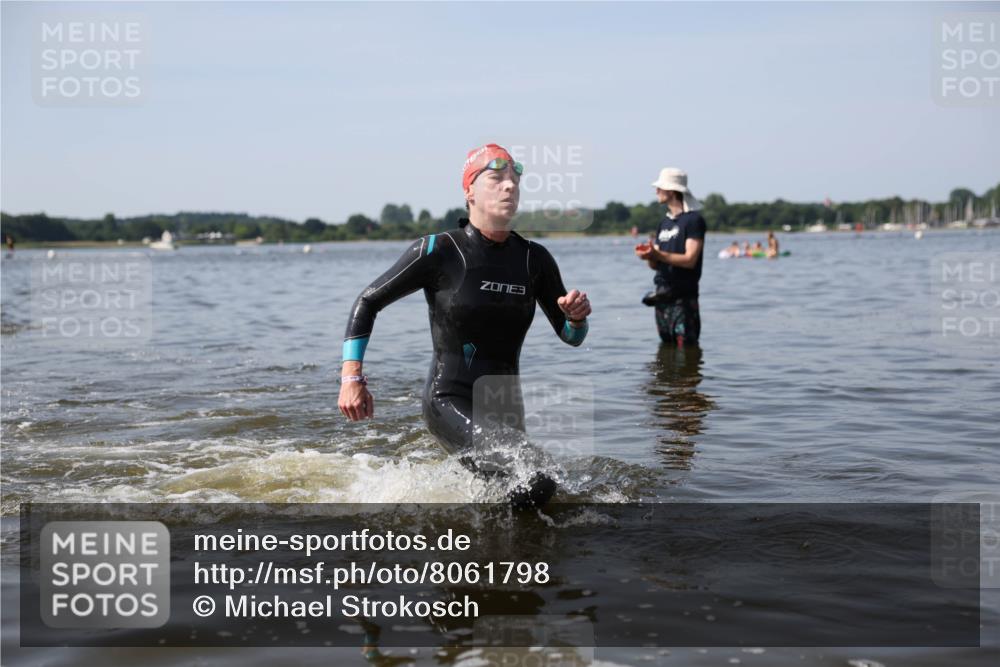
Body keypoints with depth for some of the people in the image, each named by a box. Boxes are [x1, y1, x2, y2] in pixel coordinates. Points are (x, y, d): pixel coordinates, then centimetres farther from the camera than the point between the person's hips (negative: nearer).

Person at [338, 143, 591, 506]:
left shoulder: (534, 259, 3)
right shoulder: (437, 251, -10)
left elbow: (570, 337, 11)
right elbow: (368, 302, -2)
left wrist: (577, 316, -12)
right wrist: (351, 378, -9)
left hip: (506, 407, 6)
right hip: (449, 401, -6)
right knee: (537, 485, -23)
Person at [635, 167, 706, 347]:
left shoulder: (693, 219, -7)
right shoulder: (665, 223, 17)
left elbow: (690, 260, -16)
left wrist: (658, 254, -25)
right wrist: (648, 255, -8)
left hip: (683, 297, -8)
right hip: (662, 296, 8)